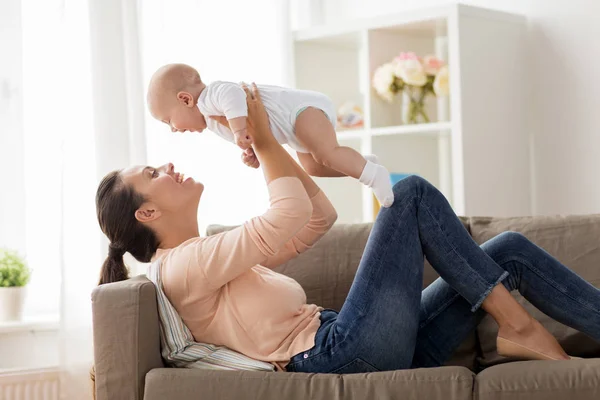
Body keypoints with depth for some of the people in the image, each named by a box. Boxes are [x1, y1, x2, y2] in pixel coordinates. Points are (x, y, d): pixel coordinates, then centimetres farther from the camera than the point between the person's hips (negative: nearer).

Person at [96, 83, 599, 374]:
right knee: (411, 192, -8)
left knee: (509, 250, 3)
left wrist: (270, 147, 16)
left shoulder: (222, 255, 25)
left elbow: (320, 216, 25)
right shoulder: (183, 266, -6)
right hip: (343, 350, -9)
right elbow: (290, 216, -17)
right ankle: (514, 323, -6)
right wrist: (264, 142, -2)